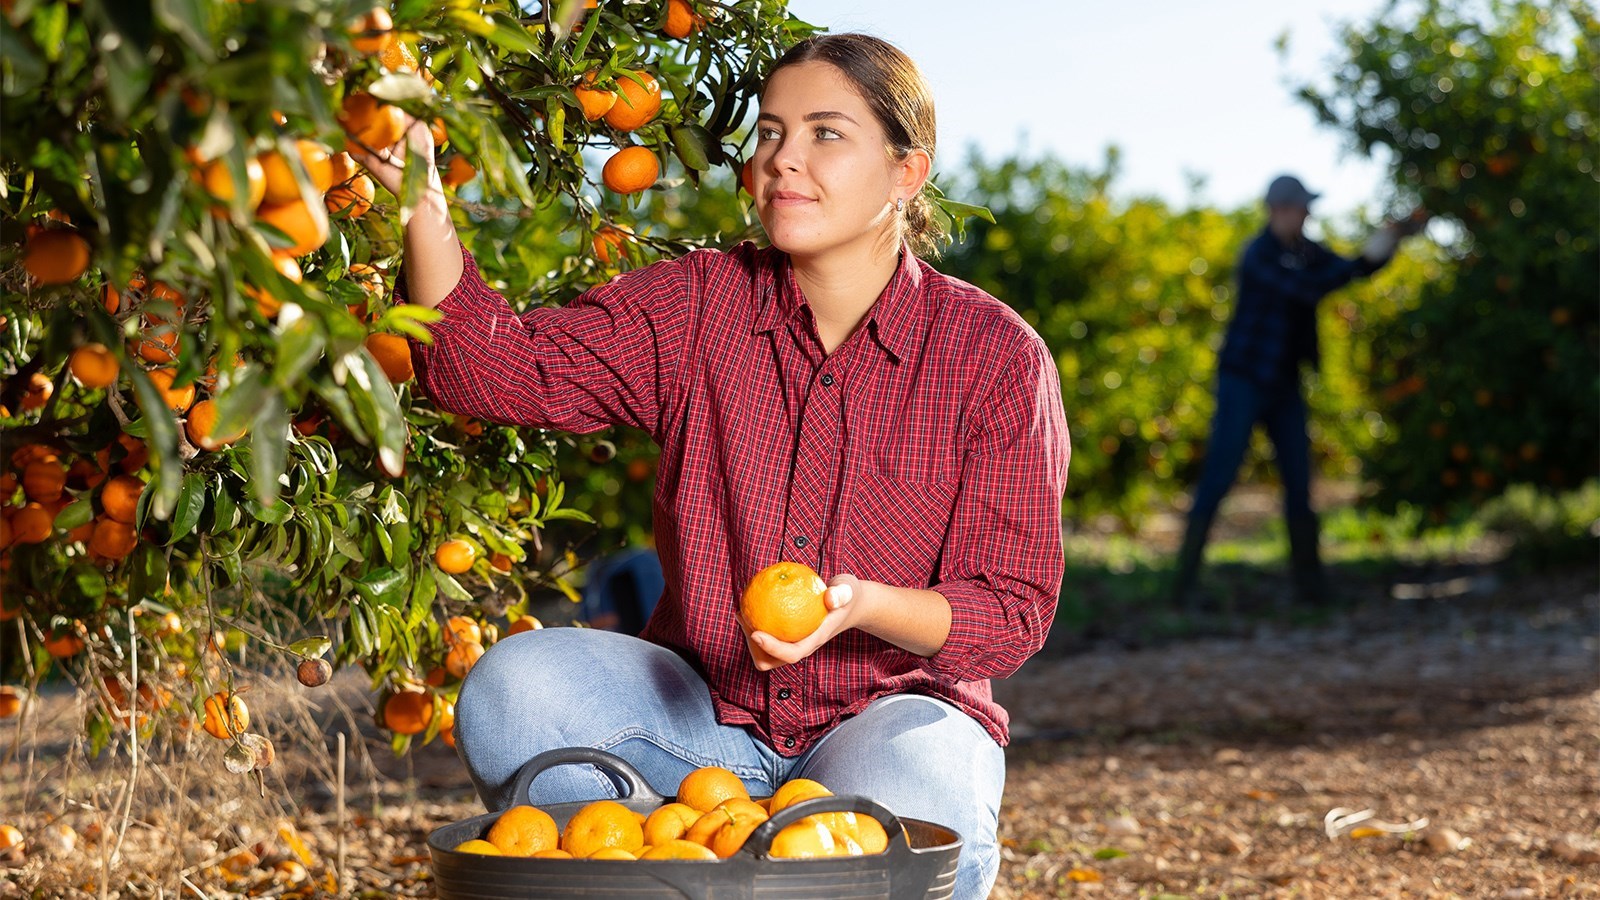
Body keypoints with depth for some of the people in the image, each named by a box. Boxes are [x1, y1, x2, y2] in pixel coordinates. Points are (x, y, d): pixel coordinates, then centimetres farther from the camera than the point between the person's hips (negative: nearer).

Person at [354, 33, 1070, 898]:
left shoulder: (997, 357, -7)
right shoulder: (697, 306, 0)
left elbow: (1014, 609, -7)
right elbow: (497, 366, -11)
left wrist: (866, 606, -27)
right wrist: (420, 202, -26)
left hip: (895, 709, -2)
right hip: (706, 712, 2)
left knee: (906, 814, -37)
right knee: (514, 685, -25)